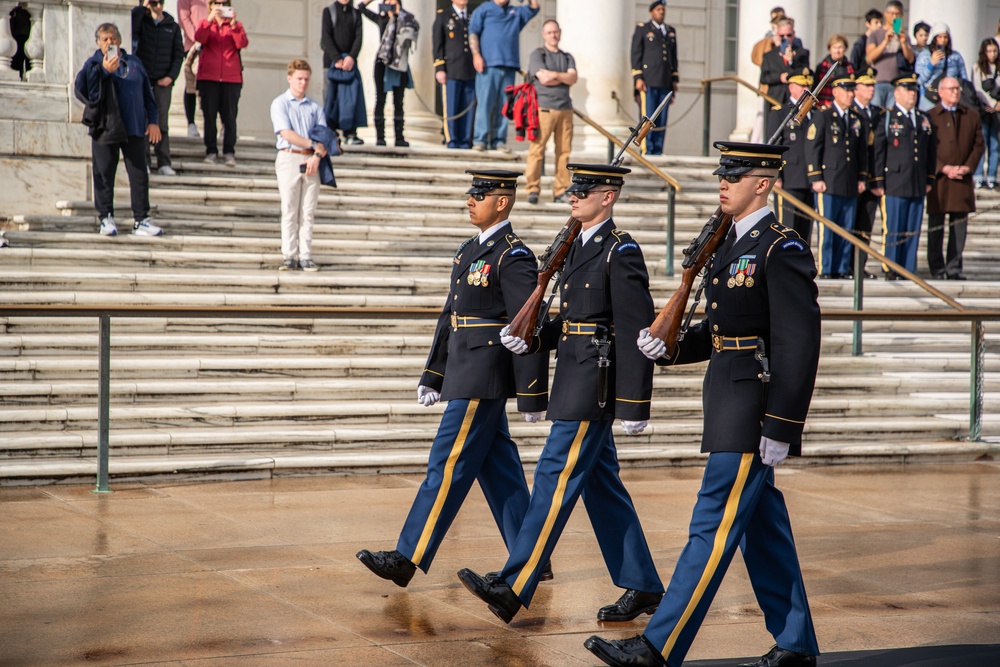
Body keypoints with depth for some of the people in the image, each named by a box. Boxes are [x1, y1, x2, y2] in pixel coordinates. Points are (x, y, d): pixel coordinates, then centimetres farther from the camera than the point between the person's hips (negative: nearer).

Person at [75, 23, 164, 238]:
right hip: (105, 129, -2)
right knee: (104, 176, 1)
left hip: (135, 129, 2)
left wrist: (153, 120, 8)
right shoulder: (93, 64, 5)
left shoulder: (134, 63, 15)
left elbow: (147, 93, 16)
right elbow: (82, 89, -12)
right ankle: (106, 219, 11)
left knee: (139, 176, 0)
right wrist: (103, 71, -20)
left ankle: (141, 221, 4)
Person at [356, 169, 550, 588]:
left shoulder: (513, 257, -13)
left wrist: (531, 396, -15)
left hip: (483, 380, -9)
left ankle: (407, 560, -3)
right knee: (499, 470, 11)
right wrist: (432, 377, 19)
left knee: (448, 466, -6)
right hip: (466, 376, 9)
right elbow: (450, 318, 20)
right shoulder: (469, 251, 15)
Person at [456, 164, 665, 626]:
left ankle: (513, 589, -8)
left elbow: (637, 332, -16)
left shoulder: (621, 252, -12)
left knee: (555, 478, -9)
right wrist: (532, 340, 4)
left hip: (595, 388, -10)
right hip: (575, 383, 10)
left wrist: (634, 406, -18)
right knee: (601, 485, 12)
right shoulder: (579, 247, 16)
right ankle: (642, 587, 20)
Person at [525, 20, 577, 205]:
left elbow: (573, 78, 1)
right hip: (544, 107, -4)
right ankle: (533, 189, -5)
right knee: (537, 149, -8)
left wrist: (554, 75, -9)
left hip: (565, 108, 4)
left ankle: (560, 191, 6)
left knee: (564, 150, 2)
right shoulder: (537, 54, 5)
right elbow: (543, 79, -9)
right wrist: (564, 77, 1)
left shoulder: (567, 57, 18)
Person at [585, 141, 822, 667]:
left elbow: (799, 346, -18)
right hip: (728, 406, 10)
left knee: (713, 528, -7)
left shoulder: (782, 251, -14)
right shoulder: (731, 244, 14)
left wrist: (779, 427, -20)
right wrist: (668, 349, 3)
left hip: (754, 412, -10)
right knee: (761, 527, 14)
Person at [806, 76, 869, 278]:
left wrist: (862, 178, 13)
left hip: (851, 186, 5)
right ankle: (826, 269, -1)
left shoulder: (856, 119, 16)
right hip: (829, 184, -5)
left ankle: (843, 268, 11)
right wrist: (816, 178, -11)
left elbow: (862, 151, 21)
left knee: (846, 230, 6)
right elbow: (812, 149, -5)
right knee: (826, 229, -5)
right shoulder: (822, 116, 0)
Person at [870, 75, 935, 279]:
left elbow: (930, 153, 20)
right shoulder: (886, 119, 2)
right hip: (894, 184, -5)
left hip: (918, 186, 5)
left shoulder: (925, 120, 17)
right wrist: (877, 182, -6)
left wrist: (929, 180, 15)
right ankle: (890, 270, 2)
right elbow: (877, 152, -2)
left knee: (913, 231, 5)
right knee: (892, 229, -4)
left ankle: (908, 270, 10)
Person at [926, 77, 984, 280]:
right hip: (938, 179, -3)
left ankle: (954, 268, 7)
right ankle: (937, 269, 9)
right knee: (936, 227, 2)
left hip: (963, 180, 3)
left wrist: (968, 167, -6)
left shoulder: (971, 116, 13)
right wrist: (944, 168, -13)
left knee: (959, 225, 2)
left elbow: (978, 144, 9)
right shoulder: (929, 117, 3)